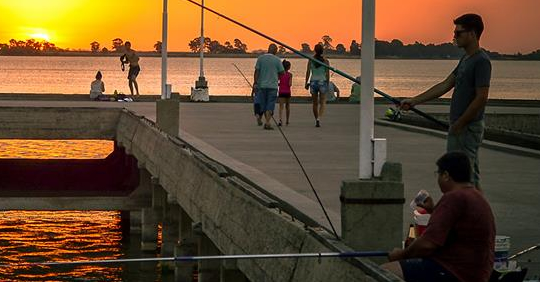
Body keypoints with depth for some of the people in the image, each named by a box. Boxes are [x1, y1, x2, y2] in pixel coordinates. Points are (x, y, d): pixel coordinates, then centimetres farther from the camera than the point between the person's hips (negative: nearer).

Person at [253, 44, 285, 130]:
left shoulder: (260, 58, 0)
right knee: (270, 105, -1)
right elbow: (282, 73, 0)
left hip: (261, 85, 2)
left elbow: (256, 71, -5)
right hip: (273, 85, -2)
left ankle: (267, 121, 20)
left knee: (263, 104, 14)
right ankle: (267, 123, -12)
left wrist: (255, 82, -4)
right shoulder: (277, 60, -3)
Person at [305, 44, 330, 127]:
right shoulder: (325, 61, -3)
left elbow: (308, 72, -5)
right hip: (322, 82, -2)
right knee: (322, 103, 1)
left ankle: (316, 120, 19)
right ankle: (318, 118, -21)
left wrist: (306, 83, 0)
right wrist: (327, 84, 7)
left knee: (315, 103, 14)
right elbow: (327, 73, -3)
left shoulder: (311, 60, -1)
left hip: (313, 82, 2)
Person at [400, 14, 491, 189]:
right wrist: (414, 101, 16)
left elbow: (481, 98, -20)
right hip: (459, 127, 10)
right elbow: (445, 86, 19)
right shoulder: (465, 59, 16)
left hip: (469, 128, -10)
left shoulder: (481, 61, -15)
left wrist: (459, 124, -16)